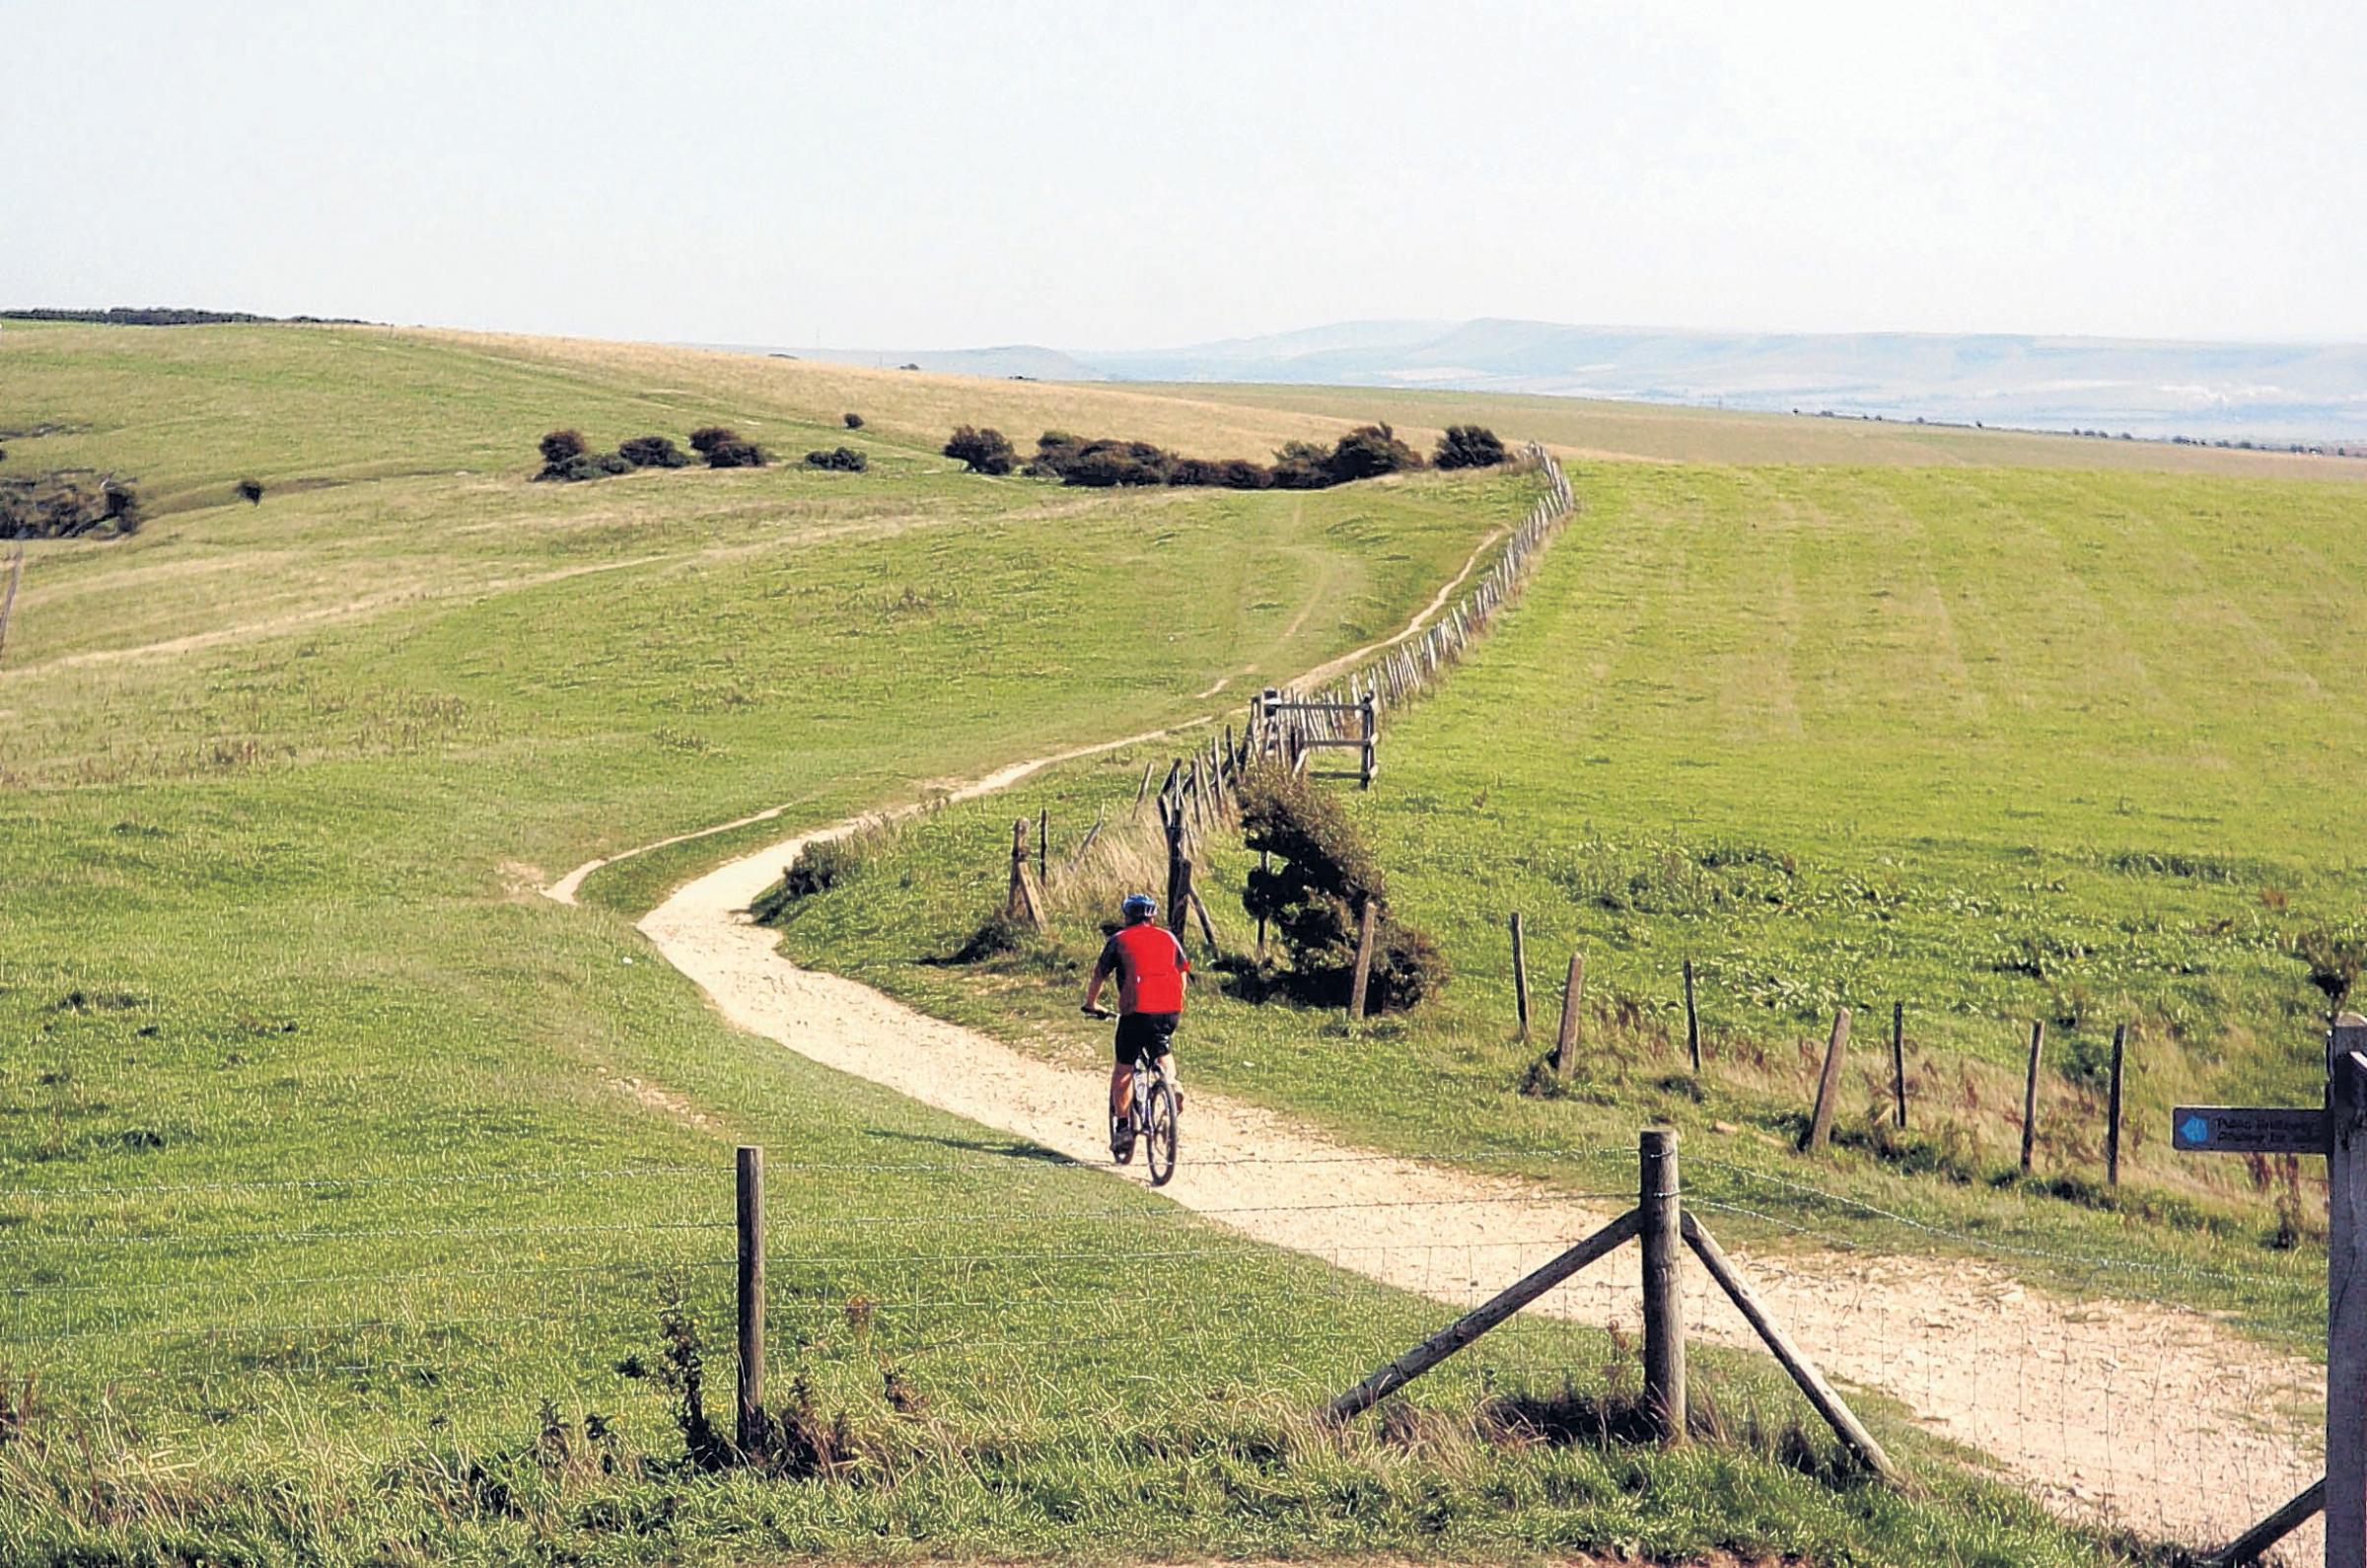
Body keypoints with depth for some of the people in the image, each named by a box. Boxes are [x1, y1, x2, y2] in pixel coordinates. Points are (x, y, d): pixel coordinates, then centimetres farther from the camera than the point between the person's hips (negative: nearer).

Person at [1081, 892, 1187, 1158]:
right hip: (1170, 1011, 3)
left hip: (1136, 1011, -3)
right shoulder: (1169, 938, 16)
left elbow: (1098, 976, 14)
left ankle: (1122, 1128, 3)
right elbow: (1183, 974, 19)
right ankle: (1172, 1084, 5)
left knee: (1123, 1071, 8)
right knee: (1163, 1051, 32)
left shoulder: (1119, 940, 9)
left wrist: (1091, 1004, 32)